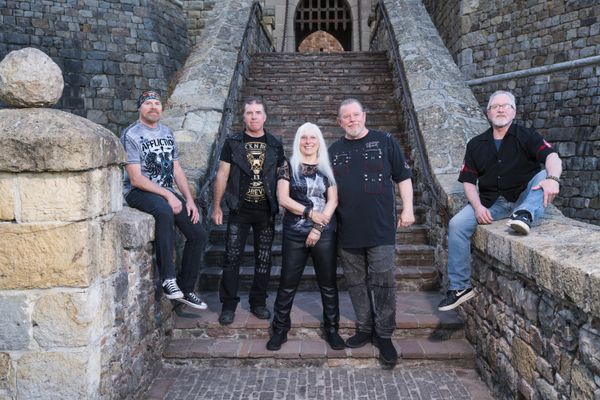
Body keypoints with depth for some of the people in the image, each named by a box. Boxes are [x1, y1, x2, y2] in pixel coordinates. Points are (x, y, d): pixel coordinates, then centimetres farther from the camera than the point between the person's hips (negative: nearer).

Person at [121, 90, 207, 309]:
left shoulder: (167, 133, 13)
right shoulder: (131, 135, -9)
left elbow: (177, 170, 12)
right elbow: (136, 178, -15)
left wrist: (189, 200, 1)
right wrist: (168, 195, -20)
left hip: (167, 192, 7)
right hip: (139, 192, -7)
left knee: (198, 234, -2)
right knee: (165, 212, -40)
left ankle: (185, 289, 12)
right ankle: (168, 279, -33)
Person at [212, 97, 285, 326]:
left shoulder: (275, 145, 6)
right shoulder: (233, 143, 2)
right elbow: (222, 175, 2)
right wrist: (216, 207, -1)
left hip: (266, 211, 2)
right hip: (240, 210, -1)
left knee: (264, 259, 8)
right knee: (232, 258, -2)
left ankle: (258, 303, 21)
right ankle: (228, 305, 9)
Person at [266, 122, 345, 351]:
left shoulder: (327, 168, 6)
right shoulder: (289, 167, 3)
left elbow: (333, 201, 0)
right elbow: (282, 198, -5)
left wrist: (318, 227, -10)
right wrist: (310, 213, -13)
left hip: (324, 233, 1)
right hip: (294, 234, -1)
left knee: (328, 284, 7)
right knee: (287, 284, 5)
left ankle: (332, 329, 20)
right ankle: (280, 330, 17)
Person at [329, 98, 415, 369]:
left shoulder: (384, 142, 3)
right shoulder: (334, 151, 11)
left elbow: (403, 177, 5)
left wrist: (407, 209, -2)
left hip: (381, 229, -3)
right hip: (348, 232, 3)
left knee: (383, 283, -2)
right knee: (356, 283, 10)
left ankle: (384, 336, 10)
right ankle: (364, 329, 25)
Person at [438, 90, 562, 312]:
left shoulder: (526, 136, 2)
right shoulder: (476, 144, 11)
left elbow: (551, 156, -16)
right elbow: (468, 180, 8)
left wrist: (552, 178, -39)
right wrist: (478, 206, -10)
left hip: (524, 199, -2)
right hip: (491, 202, 2)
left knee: (544, 174, -26)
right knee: (457, 224, -18)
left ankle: (525, 215, -50)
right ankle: (460, 286, -11)